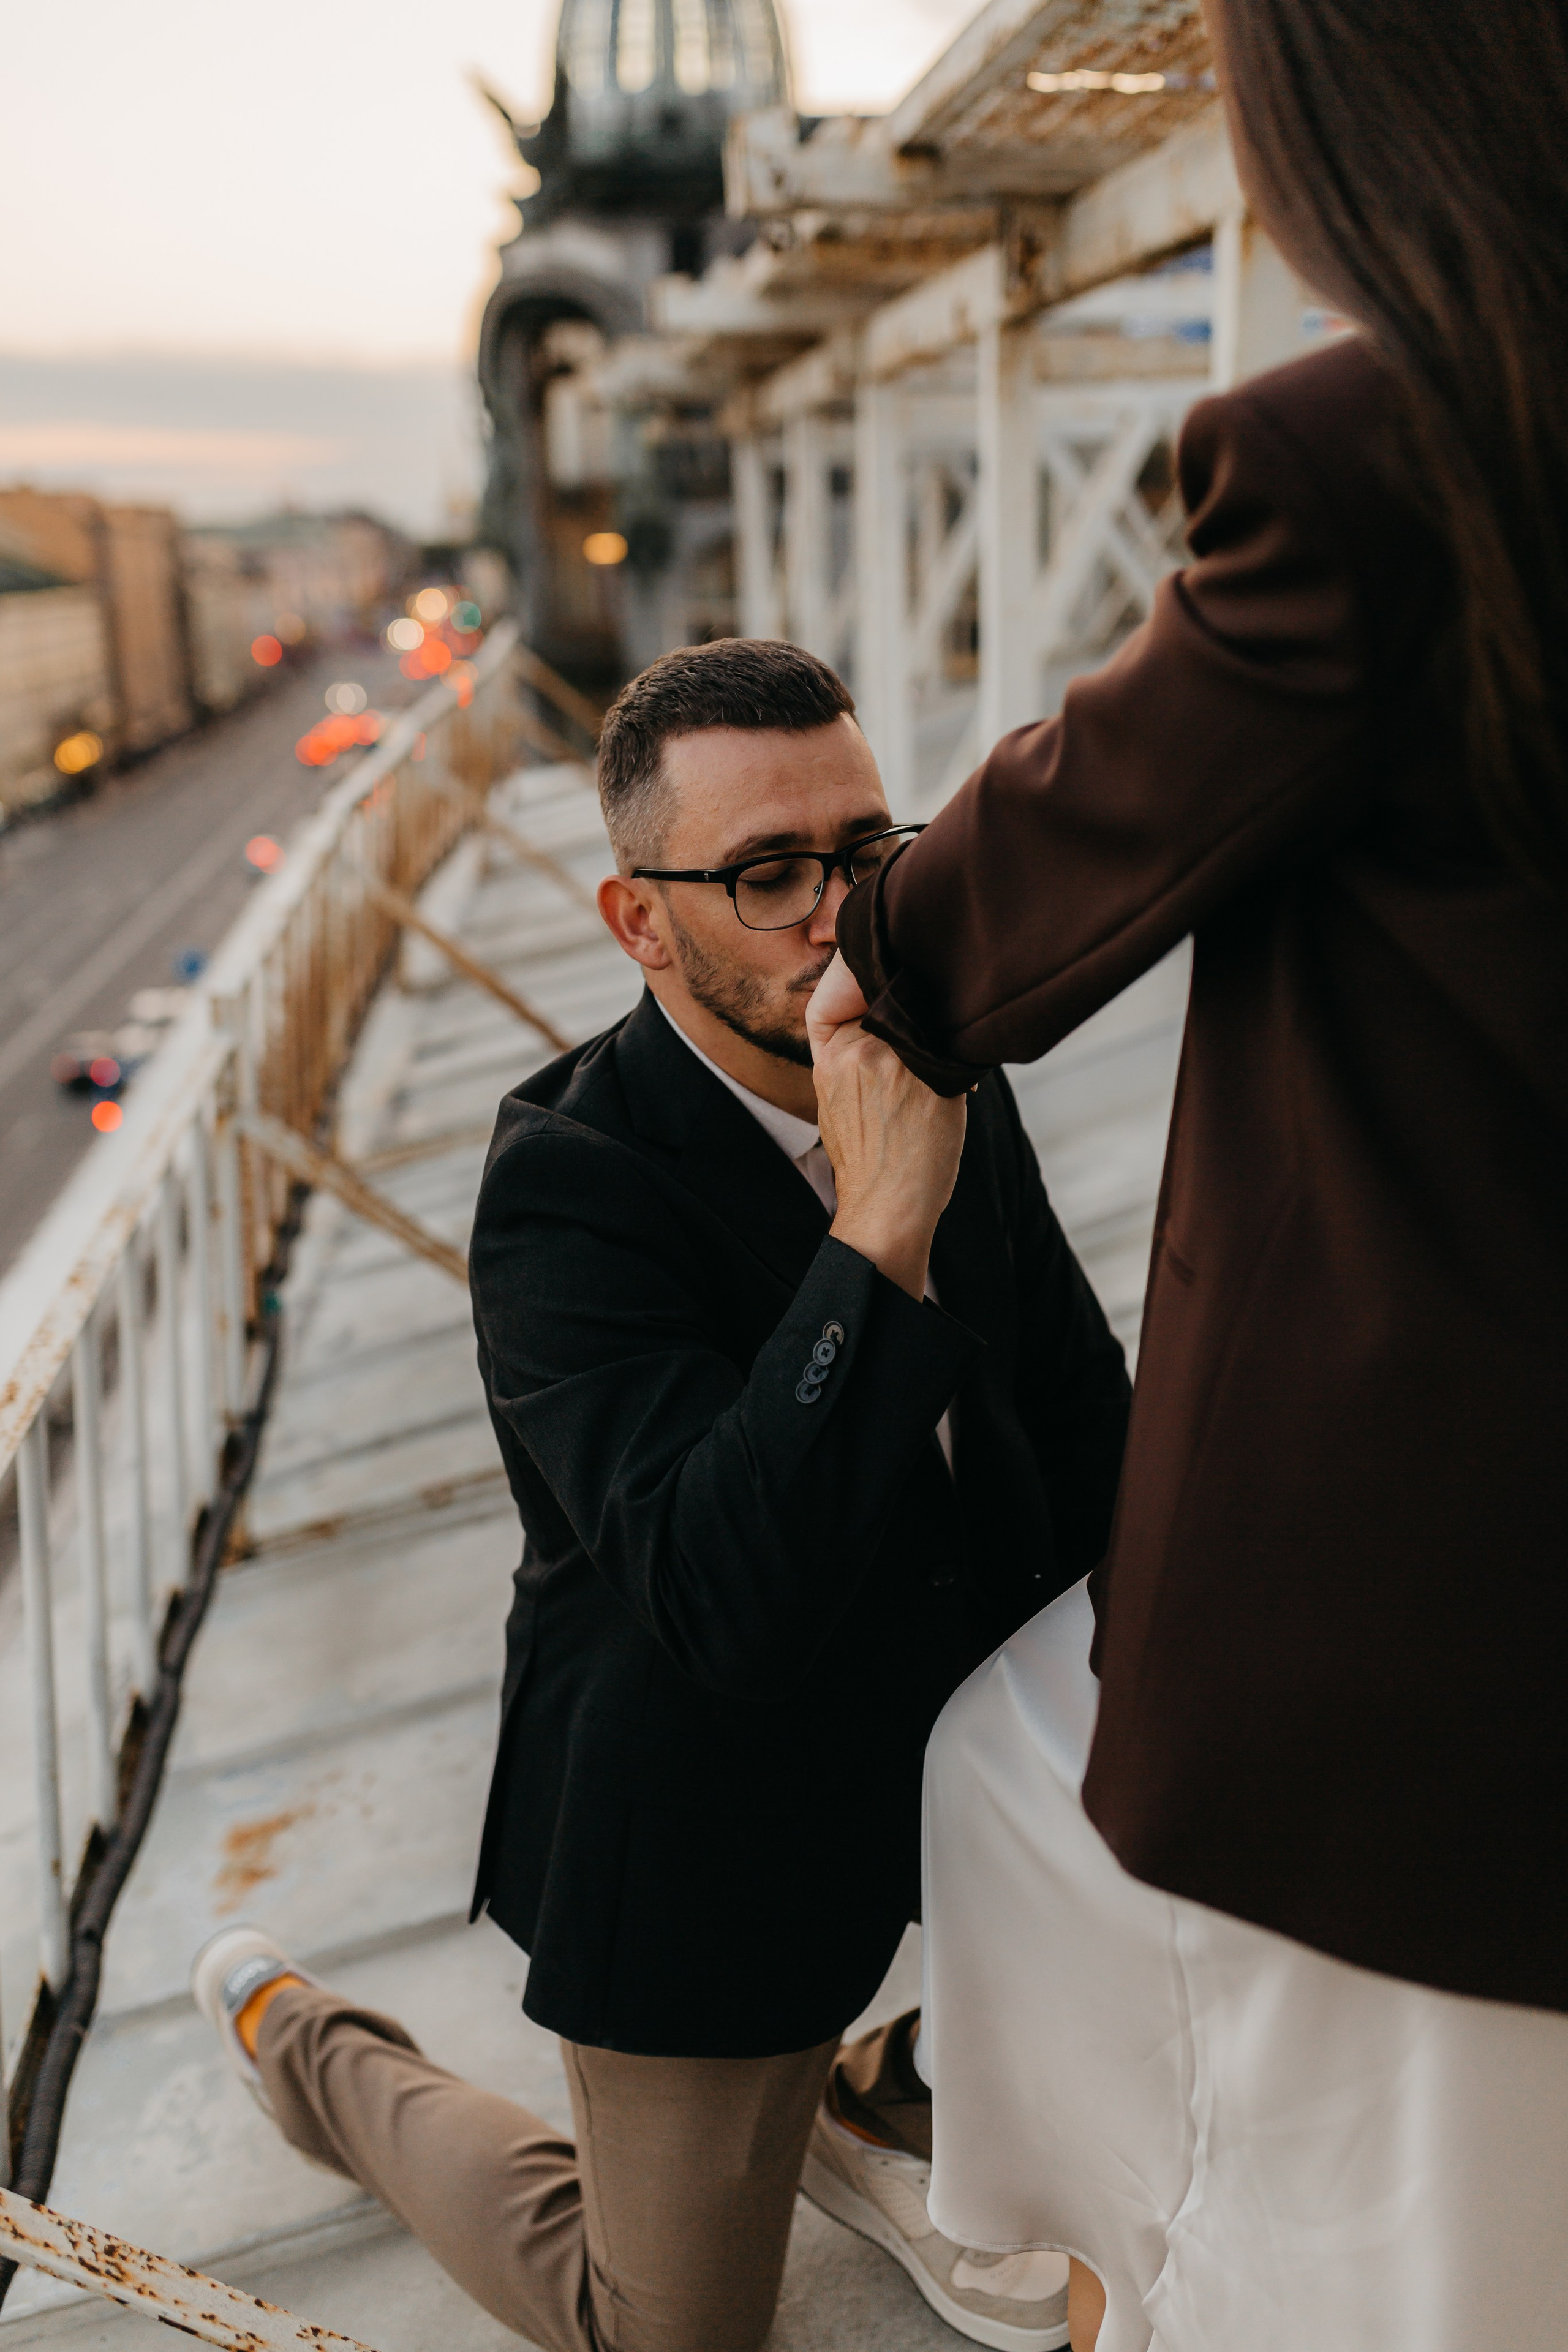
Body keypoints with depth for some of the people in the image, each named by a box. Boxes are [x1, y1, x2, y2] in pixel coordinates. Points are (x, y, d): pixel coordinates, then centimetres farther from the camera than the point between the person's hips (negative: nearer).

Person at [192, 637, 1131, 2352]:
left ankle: (892, 2103, 19)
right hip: (713, 1842, -5)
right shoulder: (566, 1186, -27)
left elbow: (1084, 1424, 3)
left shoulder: (953, 1085, -7)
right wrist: (880, 1227, -43)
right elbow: (731, 1610, -38)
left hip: (955, 1727, 6)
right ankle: (301, 2037, 34)